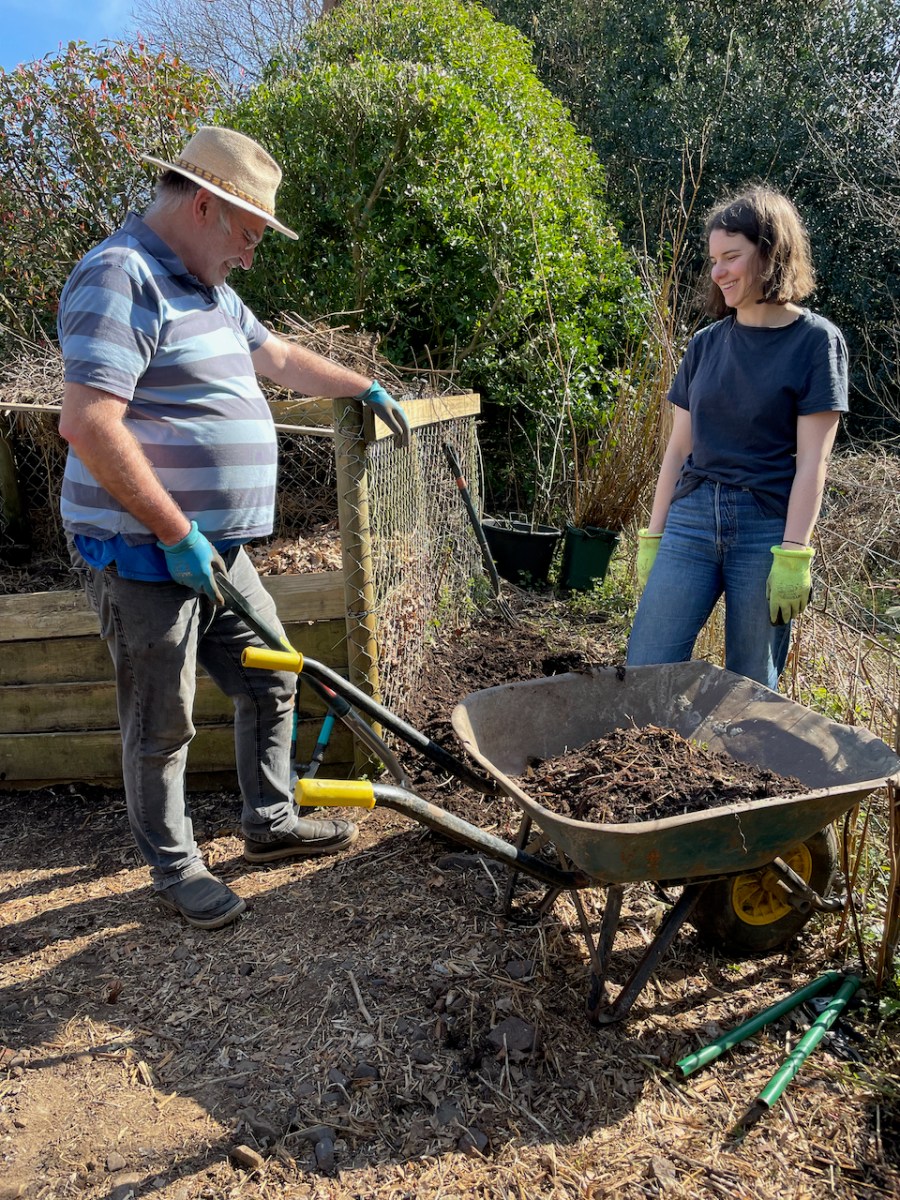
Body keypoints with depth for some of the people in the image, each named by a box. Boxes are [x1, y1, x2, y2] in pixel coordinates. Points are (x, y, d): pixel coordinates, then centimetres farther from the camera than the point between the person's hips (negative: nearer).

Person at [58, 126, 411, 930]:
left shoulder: (205, 288, 16)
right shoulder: (120, 278, -16)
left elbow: (278, 357, 31)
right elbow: (89, 426, -25)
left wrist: (366, 388, 34)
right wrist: (177, 534, -22)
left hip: (216, 551, 10)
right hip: (146, 557, -9)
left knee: (271, 682, 17)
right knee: (163, 724, 5)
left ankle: (269, 823, 35)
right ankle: (174, 867, 24)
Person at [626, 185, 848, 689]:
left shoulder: (816, 340, -1)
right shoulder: (706, 344, 12)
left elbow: (811, 460, -7)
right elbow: (679, 448, 13)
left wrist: (793, 555, -14)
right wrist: (653, 537, 10)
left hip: (767, 528, -4)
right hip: (691, 520, 4)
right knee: (644, 673, -1)